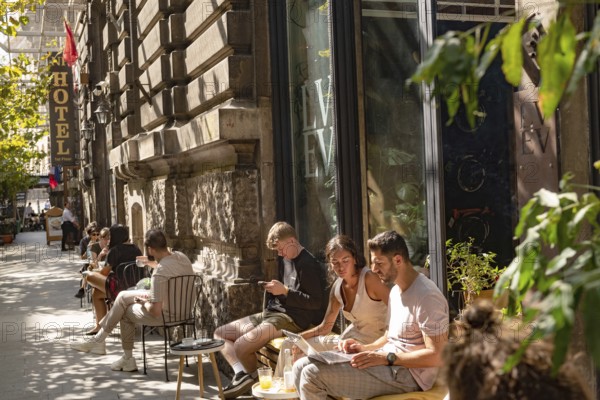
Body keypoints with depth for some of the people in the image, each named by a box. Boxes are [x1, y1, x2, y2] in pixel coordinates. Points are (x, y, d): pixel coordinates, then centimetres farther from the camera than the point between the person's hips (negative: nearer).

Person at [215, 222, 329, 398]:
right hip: (272, 312, 10)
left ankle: (254, 379, 6)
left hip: (292, 318, -10)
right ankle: (242, 374, -16)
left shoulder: (307, 264, -15)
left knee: (240, 346, -25)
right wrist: (273, 289, 6)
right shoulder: (284, 259, 14)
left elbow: (316, 302, -19)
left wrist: (284, 291, -20)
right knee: (220, 334, 4)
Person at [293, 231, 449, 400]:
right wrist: (364, 348, 4)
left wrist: (385, 358, -22)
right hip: (389, 363, 10)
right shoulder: (396, 290, 13)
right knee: (302, 367, -1)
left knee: (313, 375, -20)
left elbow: (436, 356, -21)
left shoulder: (426, 297, -18)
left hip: (407, 373, -10)